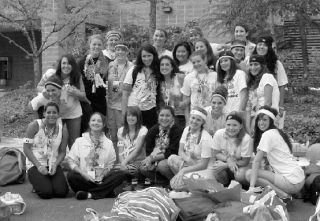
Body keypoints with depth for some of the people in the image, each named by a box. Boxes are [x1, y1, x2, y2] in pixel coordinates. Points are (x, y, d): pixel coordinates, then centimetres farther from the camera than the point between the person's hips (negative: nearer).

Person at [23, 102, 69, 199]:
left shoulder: (63, 129, 1)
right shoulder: (34, 126, -7)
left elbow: (62, 152, 6)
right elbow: (26, 148, -8)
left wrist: (55, 165, -13)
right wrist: (39, 166, -15)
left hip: (53, 165, 3)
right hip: (35, 165, -3)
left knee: (61, 192, -17)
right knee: (46, 192, -23)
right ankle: (37, 183, 12)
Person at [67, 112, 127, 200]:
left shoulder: (108, 143, 11)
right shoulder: (80, 141, 7)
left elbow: (110, 164, 8)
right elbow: (71, 161, 1)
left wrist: (102, 175, -11)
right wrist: (83, 174, -15)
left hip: (101, 179, 2)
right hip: (84, 179, -2)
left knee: (121, 174, -23)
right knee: (71, 175, -31)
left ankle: (89, 194, -27)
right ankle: (105, 192, -25)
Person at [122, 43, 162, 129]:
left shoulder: (158, 72, 6)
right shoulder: (134, 70, 0)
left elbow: (159, 93, 9)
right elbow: (125, 92, -2)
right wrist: (124, 112, -6)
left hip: (150, 110, 2)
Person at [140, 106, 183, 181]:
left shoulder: (177, 131, -12)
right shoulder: (153, 130, 5)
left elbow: (172, 153, -17)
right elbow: (148, 150, 4)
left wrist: (152, 158, -20)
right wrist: (150, 158, -19)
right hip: (155, 160, 5)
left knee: (162, 165, -34)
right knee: (143, 168, -21)